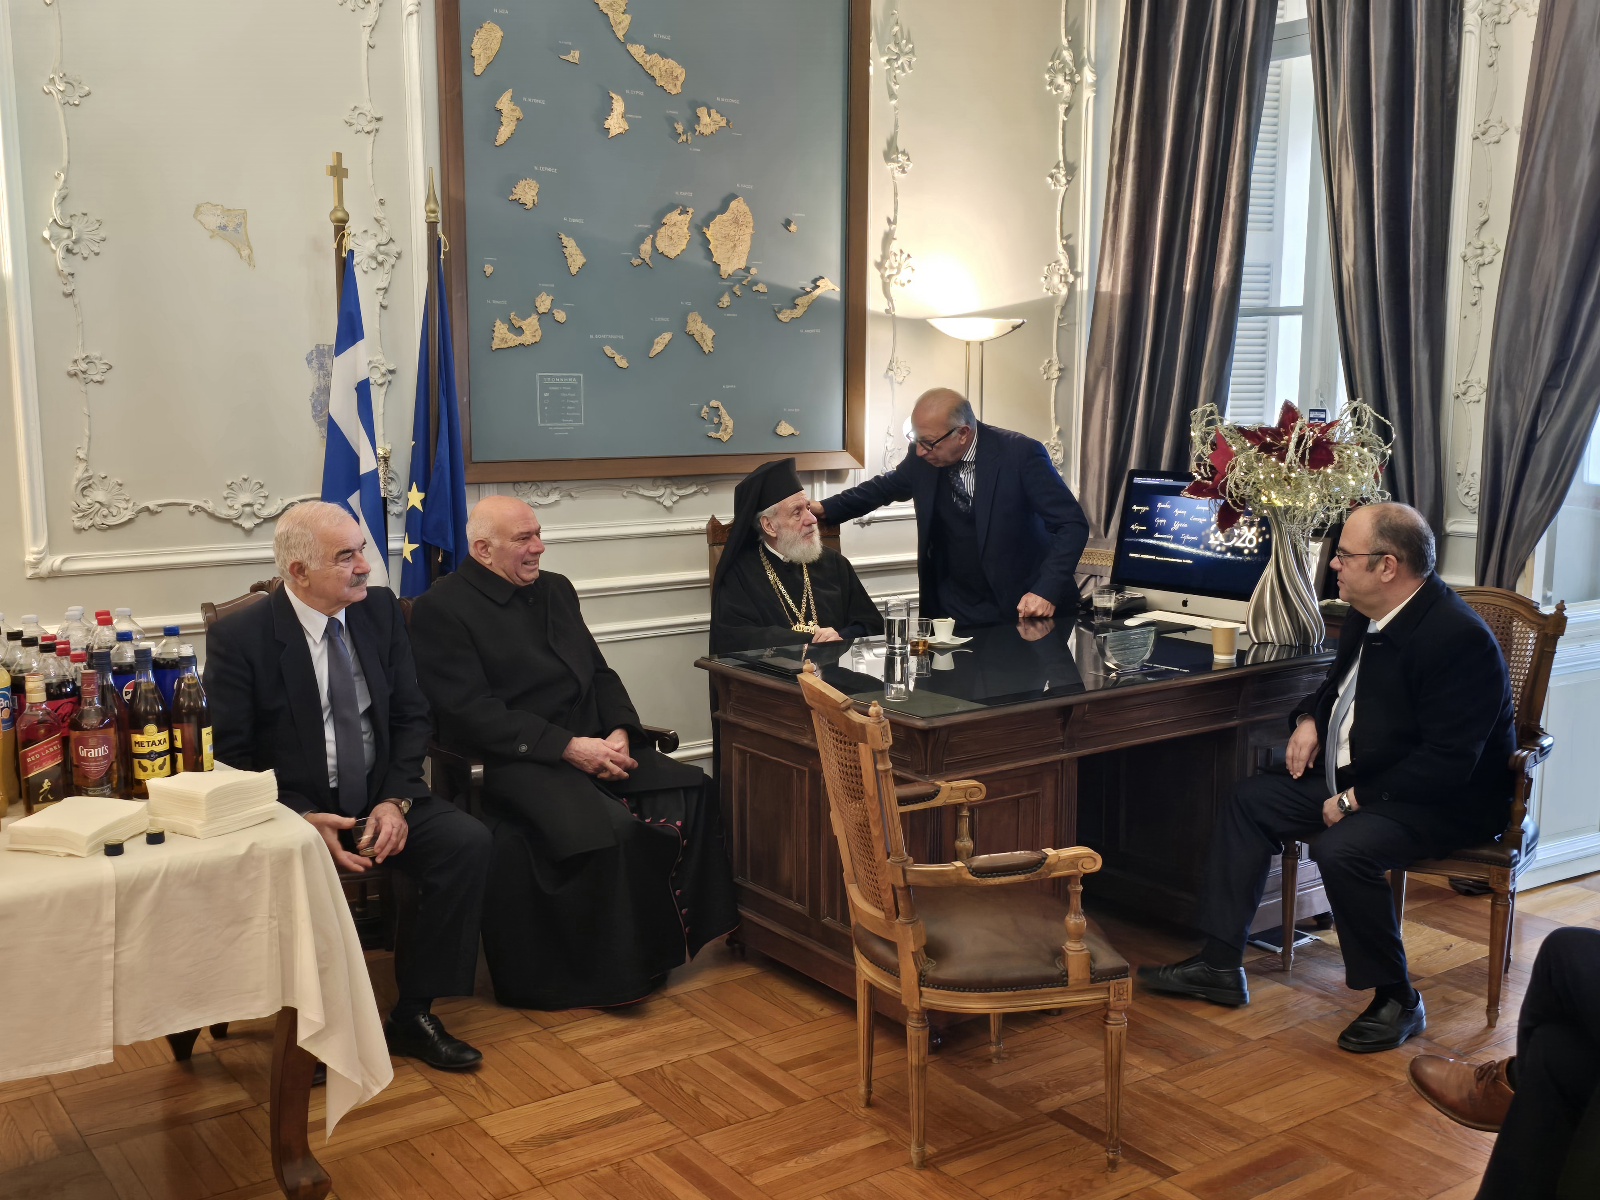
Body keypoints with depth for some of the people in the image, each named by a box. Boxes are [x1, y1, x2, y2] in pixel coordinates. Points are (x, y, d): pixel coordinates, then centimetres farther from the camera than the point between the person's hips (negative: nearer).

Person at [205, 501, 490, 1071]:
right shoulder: (238, 637, -10)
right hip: (292, 809, -4)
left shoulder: (381, 609, 2)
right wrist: (304, 819, -23)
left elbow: (411, 717, 5)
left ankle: (414, 1014, -5)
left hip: (380, 800, 4)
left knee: (468, 840, -20)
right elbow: (230, 756, -10)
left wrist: (396, 801, -11)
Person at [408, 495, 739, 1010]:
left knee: (690, 792, -16)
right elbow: (473, 711, -14)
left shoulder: (555, 588, 19)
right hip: (514, 760, -7)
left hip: (593, 744, 7)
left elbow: (599, 672, 19)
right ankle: (611, 972, -12)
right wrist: (567, 747, -19)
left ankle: (666, 941, -6)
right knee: (605, 830, -32)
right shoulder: (442, 608, -4)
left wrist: (619, 731, -2)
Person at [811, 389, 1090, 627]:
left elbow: (1073, 525, -15)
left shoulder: (1021, 454, -16)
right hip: (955, 611, 4)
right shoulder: (923, 457, -3)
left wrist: (1046, 592, -27)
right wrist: (826, 508, 5)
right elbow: (885, 486, 18)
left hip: (1024, 606, -3)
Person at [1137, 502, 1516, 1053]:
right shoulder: (1367, 617, 3)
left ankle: (1397, 1000, -9)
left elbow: (1448, 762, -28)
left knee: (1341, 849, -33)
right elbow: (1339, 681, 24)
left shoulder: (1458, 637, -25)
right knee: (1252, 800, 4)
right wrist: (1310, 718, 3)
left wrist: (1356, 800, -24)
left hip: (1446, 802, -10)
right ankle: (1220, 965, 8)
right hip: (1359, 776, 10)